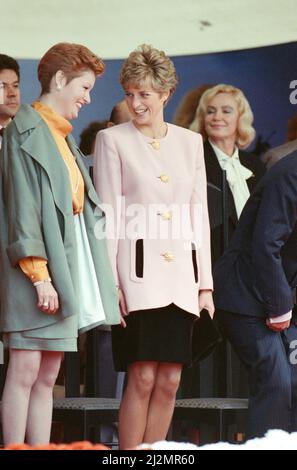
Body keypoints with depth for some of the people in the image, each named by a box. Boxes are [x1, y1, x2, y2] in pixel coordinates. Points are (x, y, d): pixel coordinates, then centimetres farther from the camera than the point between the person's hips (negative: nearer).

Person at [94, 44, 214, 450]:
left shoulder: (190, 142, 14)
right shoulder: (112, 140, 3)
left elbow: (199, 215, 15)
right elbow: (107, 216, -1)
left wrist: (205, 283, 10)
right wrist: (110, 283, -9)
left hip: (180, 276, 4)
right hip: (138, 274, -4)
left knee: (169, 382, 3)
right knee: (143, 378, -9)